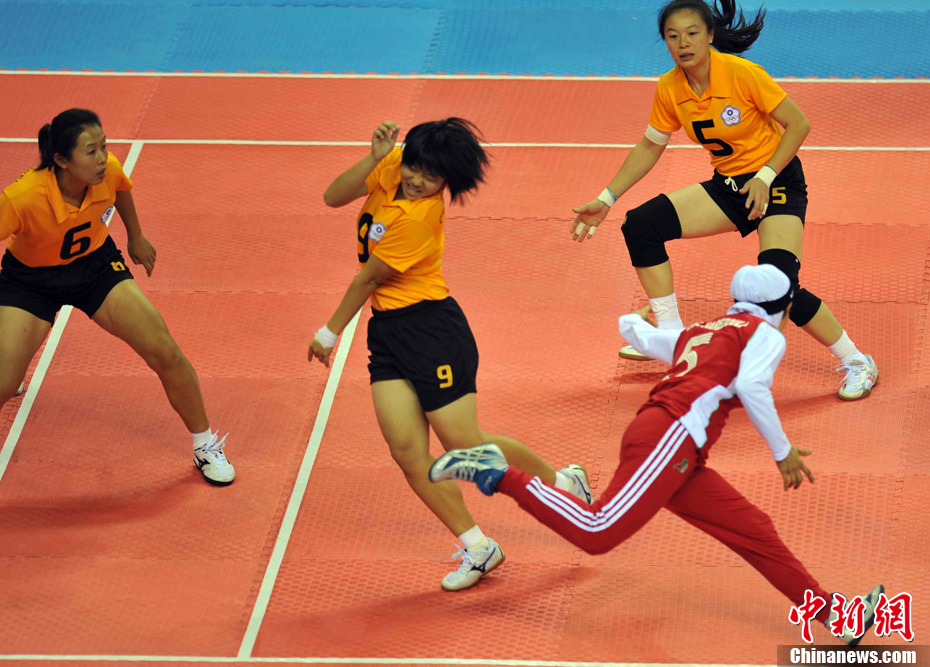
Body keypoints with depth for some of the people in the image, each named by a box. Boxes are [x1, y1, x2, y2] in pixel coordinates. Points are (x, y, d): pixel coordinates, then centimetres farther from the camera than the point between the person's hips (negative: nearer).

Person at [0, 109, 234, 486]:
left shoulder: (108, 172, -22)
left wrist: (135, 237, 17)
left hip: (95, 263, 3)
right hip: (30, 278, -3)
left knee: (165, 354, -5)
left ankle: (205, 446, 16)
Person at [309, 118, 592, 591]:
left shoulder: (419, 216, -24)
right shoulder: (393, 168, 0)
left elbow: (368, 278, -15)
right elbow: (333, 197, -1)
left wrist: (330, 333, -4)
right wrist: (375, 157, -16)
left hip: (431, 327, -8)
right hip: (386, 330, 8)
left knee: (465, 446, -3)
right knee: (407, 452, -4)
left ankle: (563, 482, 22)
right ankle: (477, 548, 6)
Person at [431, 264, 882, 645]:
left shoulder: (694, 334, 31)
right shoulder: (765, 334, 10)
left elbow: (634, 331, 44)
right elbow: (751, 387, -10)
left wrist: (636, 321, 69)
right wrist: (783, 452, -4)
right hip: (670, 435, -9)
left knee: (755, 532, 8)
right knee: (599, 534, -19)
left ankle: (829, 615, 6)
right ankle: (498, 475, -11)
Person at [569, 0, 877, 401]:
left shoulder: (741, 74, -22)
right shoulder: (670, 90, -6)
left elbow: (798, 124, -15)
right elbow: (650, 147, 9)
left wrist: (765, 177, -24)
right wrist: (605, 200, 5)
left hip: (777, 183, -6)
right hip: (727, 185, 6)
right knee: (640, 225, -10)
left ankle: (856, 363, -6)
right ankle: (671, 337, 4)